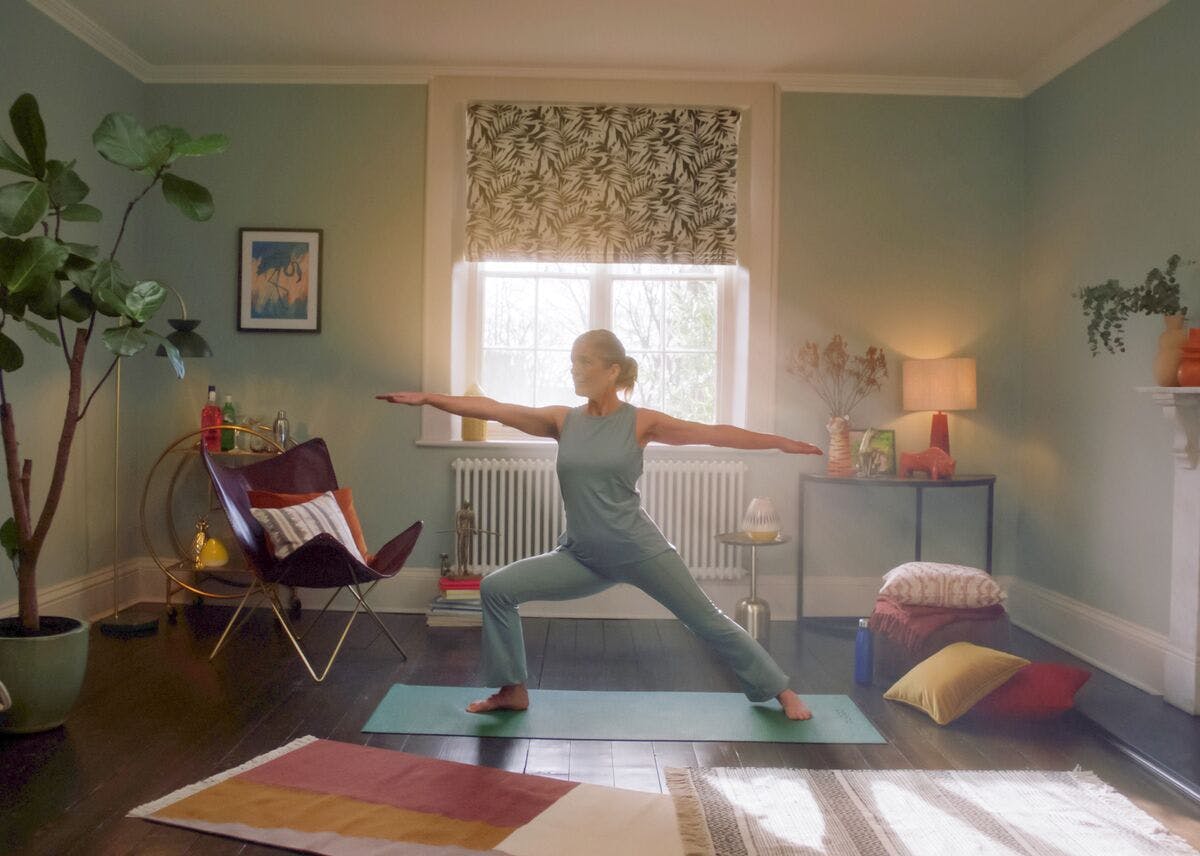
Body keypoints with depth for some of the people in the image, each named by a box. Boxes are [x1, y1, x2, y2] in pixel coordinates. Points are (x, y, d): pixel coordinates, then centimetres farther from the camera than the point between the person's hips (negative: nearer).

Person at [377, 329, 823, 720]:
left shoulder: (640, 422, -7)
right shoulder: (563, 421, 1)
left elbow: (714, 434, -7)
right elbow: (491, 409, -3)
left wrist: (779, 442, -10)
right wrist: (427, 398, -7)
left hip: (639, 550, -3)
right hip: (582, 556, 3)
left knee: (707, 620, 3)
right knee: (496, 588, -7)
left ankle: (782, 691, 24)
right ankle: (514, 690, 9)